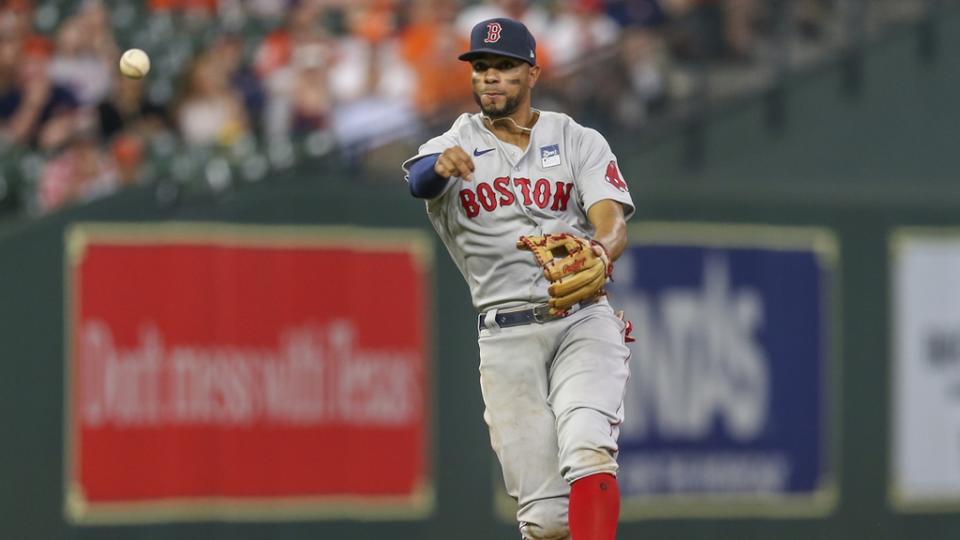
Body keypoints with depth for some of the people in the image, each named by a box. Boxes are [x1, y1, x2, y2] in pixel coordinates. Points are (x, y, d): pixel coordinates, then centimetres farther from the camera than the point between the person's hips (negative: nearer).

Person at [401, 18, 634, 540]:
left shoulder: (579, 142, 7)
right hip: (505, 336, 1)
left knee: (587, 452, -27)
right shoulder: (454, 148, 8)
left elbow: (612, 221, -8)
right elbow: (418, 180, -15)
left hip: (583, 321, -1)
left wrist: (601, 252, -33)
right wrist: (441, 165, -41)